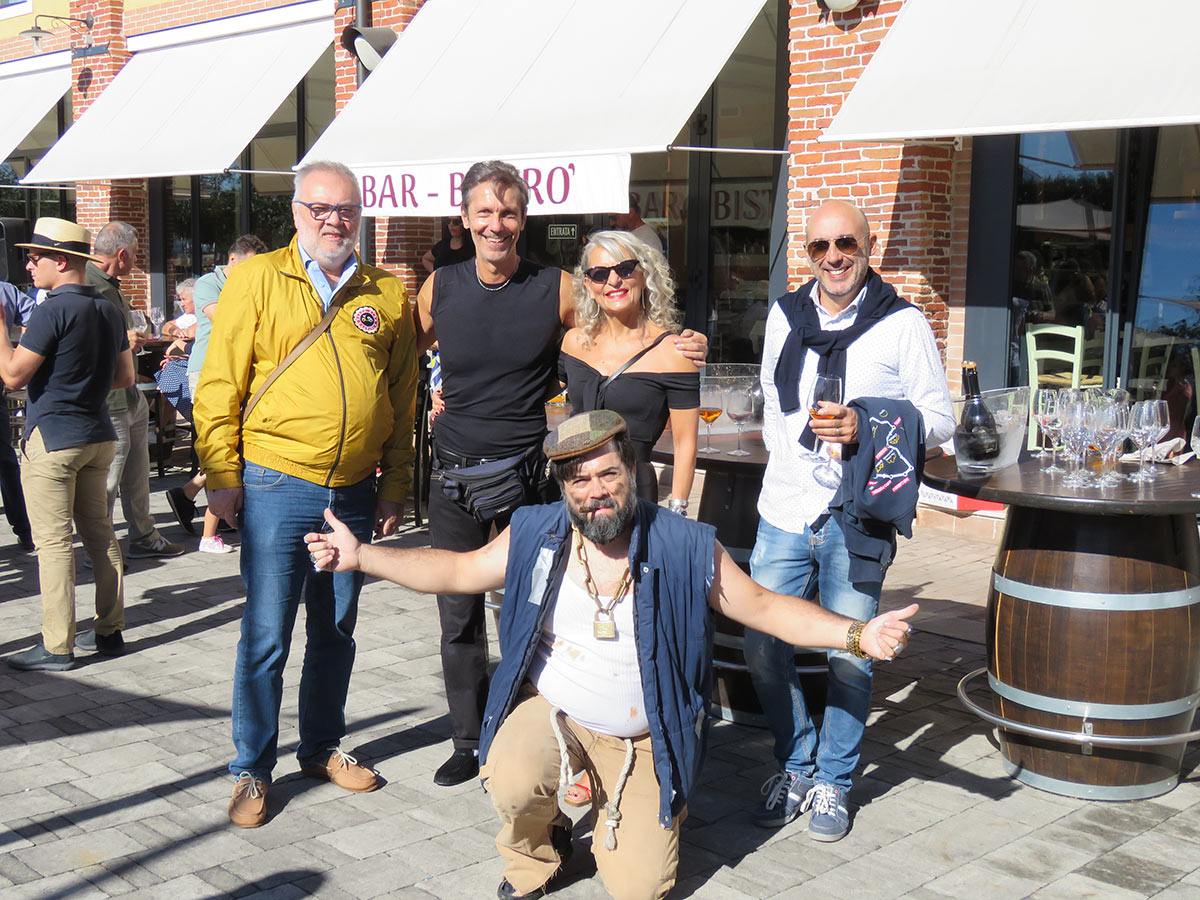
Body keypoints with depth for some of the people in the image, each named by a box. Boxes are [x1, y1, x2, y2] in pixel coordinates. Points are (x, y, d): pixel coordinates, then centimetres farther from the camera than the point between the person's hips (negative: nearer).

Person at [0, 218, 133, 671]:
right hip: (99, 435, 8)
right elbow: (125, 376, 15)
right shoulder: (109, 310, 10)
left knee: (53, 542, -3)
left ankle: (57, 647, 0)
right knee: (100, 534, 13)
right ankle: (110, 630, 18)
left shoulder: (53, 311, -15)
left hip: (52, 438, -8)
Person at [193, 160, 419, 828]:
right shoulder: (257, 278, -1)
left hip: (355, 491, 4)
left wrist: (395, 485, 7)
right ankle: (254, 770, 15)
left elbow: (403, 397, 11)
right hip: (277, 485, -3)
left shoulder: (389, 294, 8)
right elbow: (221, 384, -2)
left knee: (336, 630, 15)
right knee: (266, 635, 1)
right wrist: (221, 474, -7)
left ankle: (323, 748, 32)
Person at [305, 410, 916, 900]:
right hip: (551, 710, 1)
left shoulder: (684, 548, -11)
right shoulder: (533, 535, -4)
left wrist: (857, 635, -18)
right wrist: (360, 556, 0)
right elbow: (457, 571, 7)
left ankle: (629, 811, 29)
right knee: (512, 782, -32)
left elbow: (763, 606, -6)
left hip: (643, 738, -1)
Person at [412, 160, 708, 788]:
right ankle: (469, 743, 27)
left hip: (526, 479, -3)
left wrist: (682, 349, -11)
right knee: (458, 618, 11)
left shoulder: (557, 290, -4)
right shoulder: (440, 289, 4)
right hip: (453, 477, 3)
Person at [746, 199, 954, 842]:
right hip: (784, 515, 4)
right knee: (762, 648, 4)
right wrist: (787, 461, 9)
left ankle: (833, 784, 24)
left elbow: (938, 419, -2)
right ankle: (796, 768, 26)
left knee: (848, 660, 4)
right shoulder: (784, 315, 11)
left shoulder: (902, 324, -2)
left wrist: (866, 428, -17)